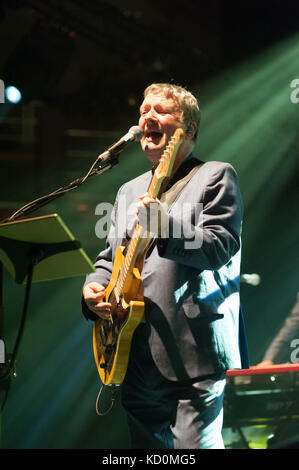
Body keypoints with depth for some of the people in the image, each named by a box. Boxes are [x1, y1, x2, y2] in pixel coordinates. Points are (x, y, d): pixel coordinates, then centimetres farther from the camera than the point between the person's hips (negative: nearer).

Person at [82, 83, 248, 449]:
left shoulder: (215, 176, 1)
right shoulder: (129, 191, 22)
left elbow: (220, 248, -13)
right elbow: (109, 257, 24)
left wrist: (164, 223, -28)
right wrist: (94, 287, 2)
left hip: (195, 356, -7)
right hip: (137, 360, 7)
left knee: (194, 447, -11)